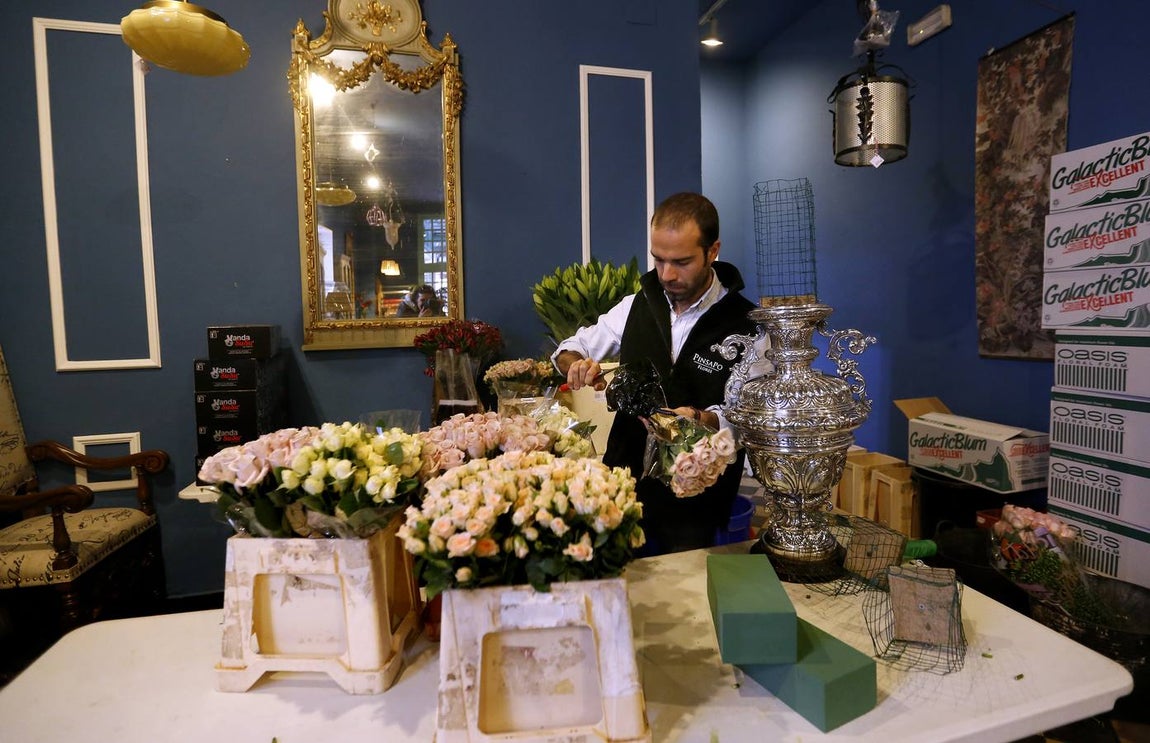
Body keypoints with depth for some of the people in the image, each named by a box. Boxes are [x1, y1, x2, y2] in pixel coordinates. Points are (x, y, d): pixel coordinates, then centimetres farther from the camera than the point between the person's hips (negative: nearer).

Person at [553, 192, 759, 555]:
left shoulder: (748, 327, -10)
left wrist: (699, 419, -31)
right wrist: (578, 365, -11)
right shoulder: (638, 304, 2)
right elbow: (570, 349, 11)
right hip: (623, 481, 3)